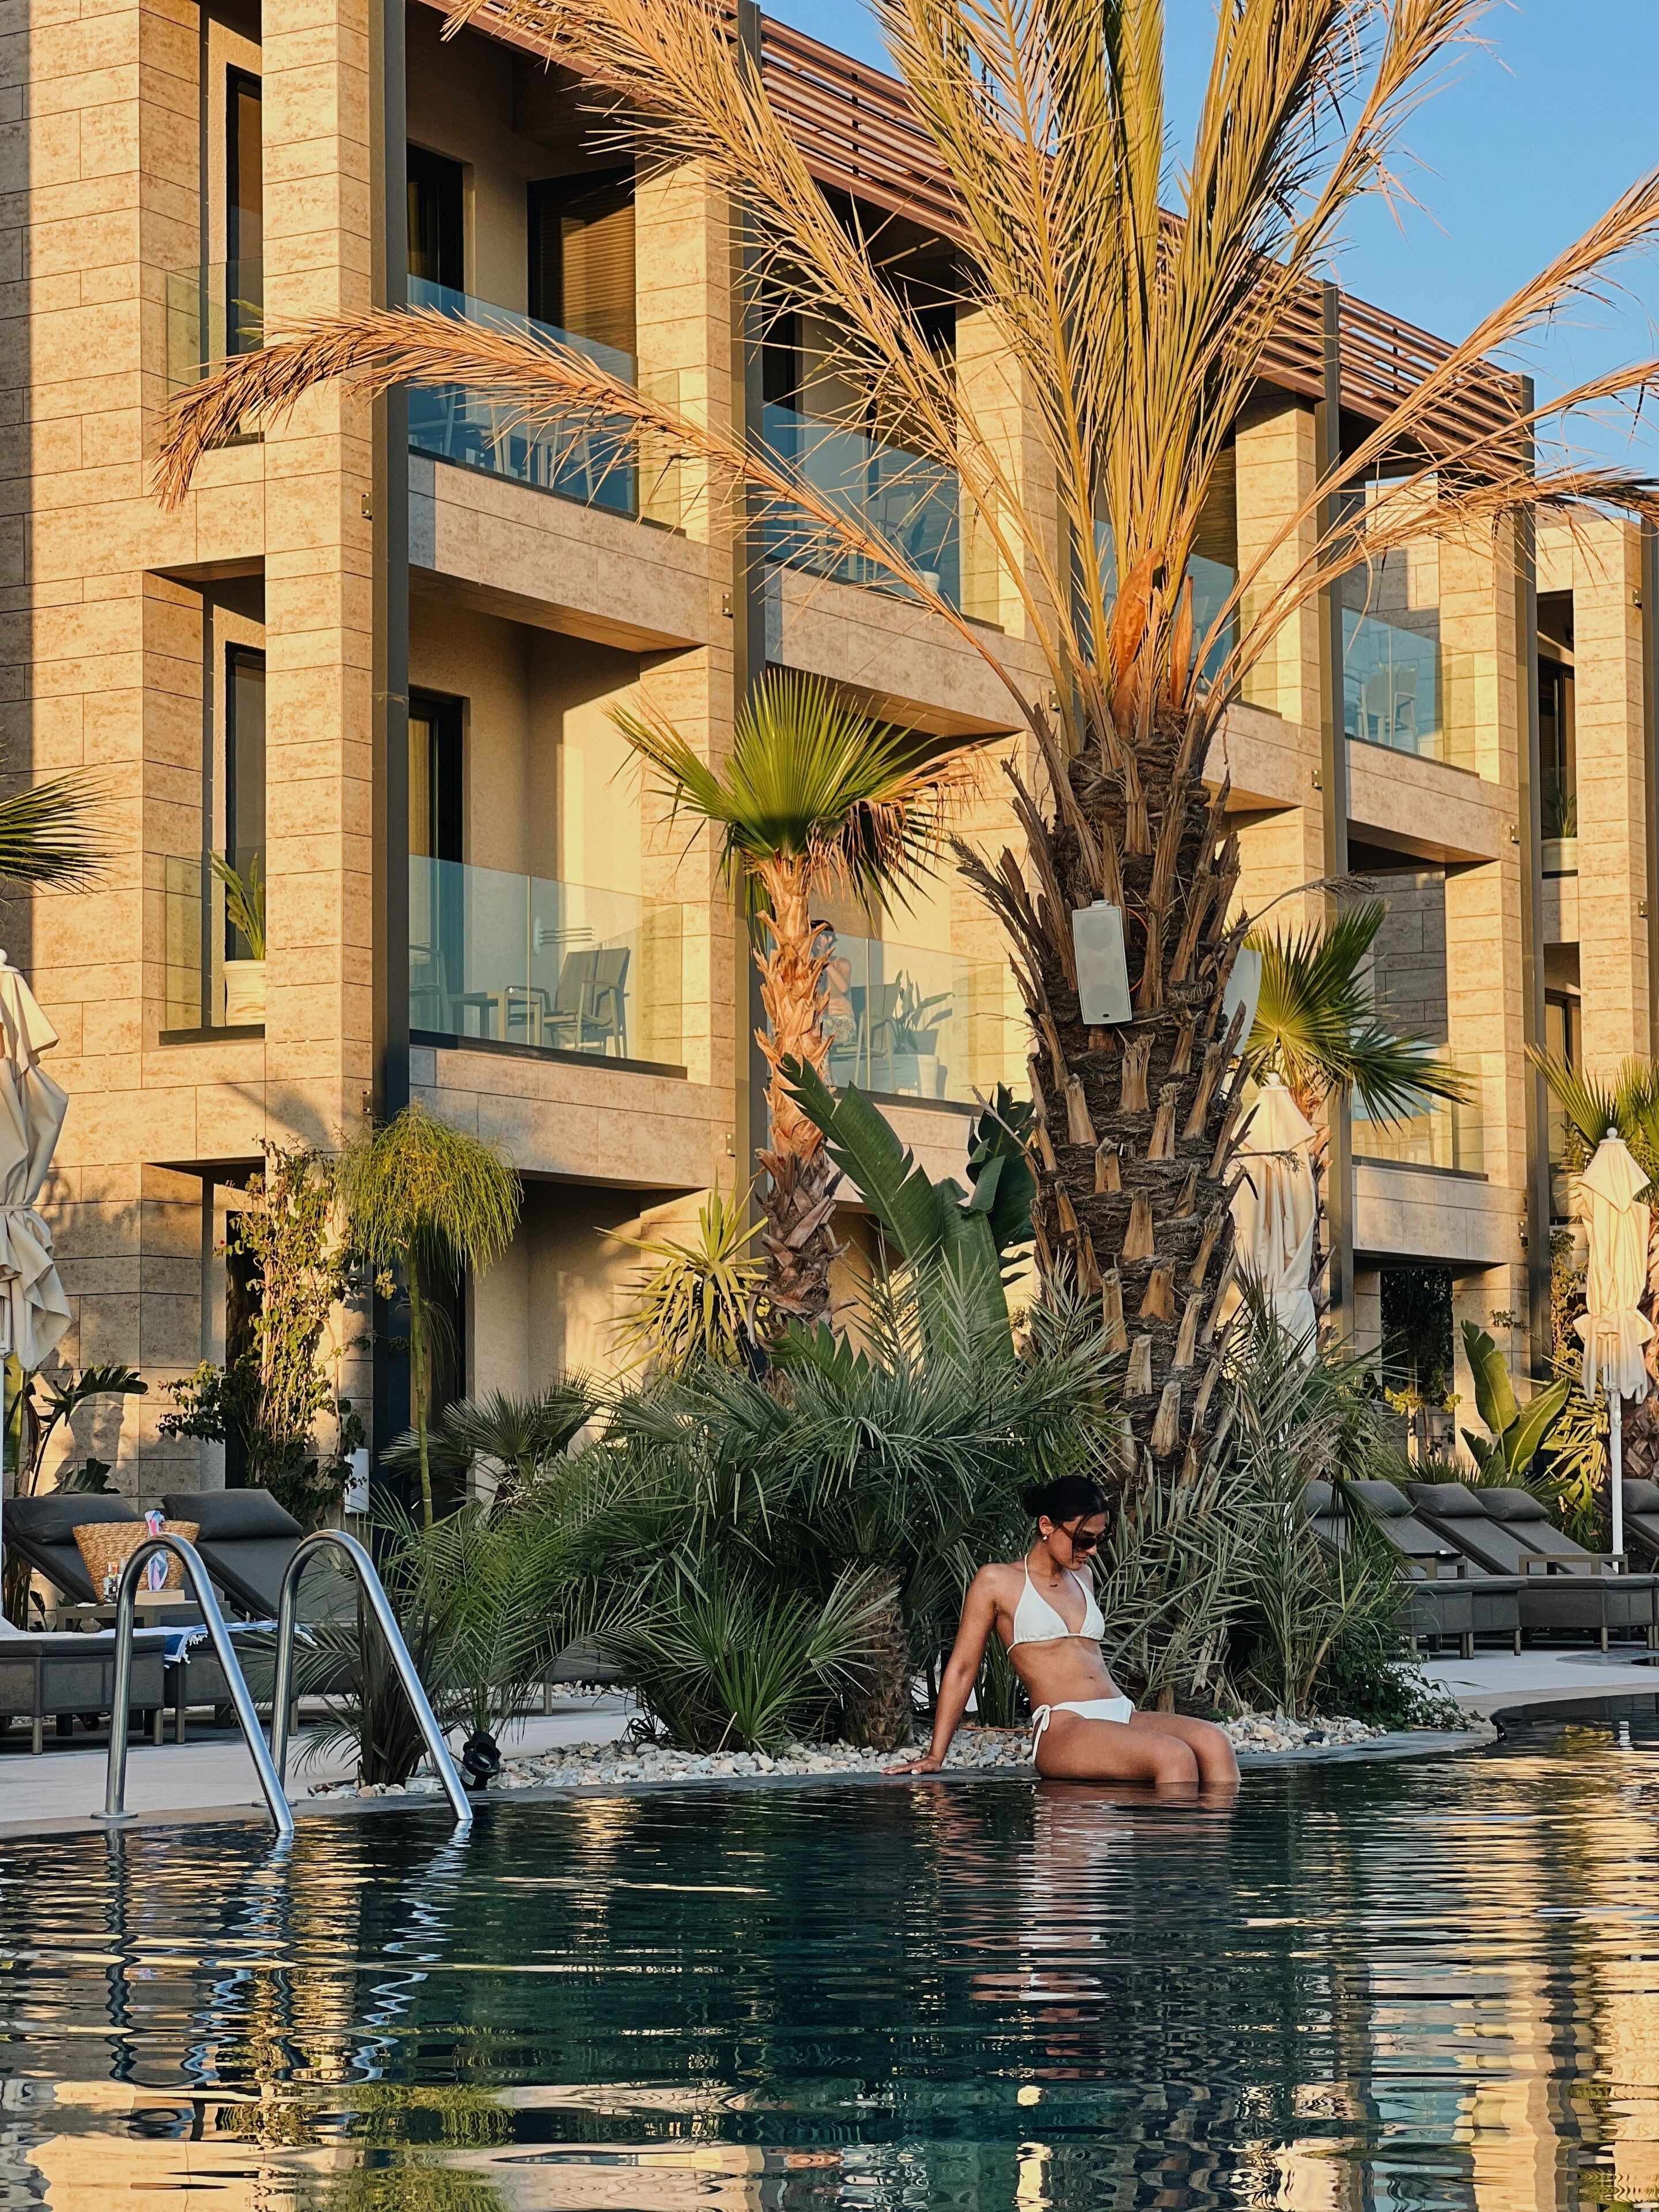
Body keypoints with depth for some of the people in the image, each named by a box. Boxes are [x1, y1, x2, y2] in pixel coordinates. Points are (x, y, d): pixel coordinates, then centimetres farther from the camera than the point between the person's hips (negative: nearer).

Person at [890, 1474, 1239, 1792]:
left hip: (1123, 1713, 7)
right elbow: (962, 1668, 7)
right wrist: (935, 1757, 5)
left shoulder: (1082, 1575, 24)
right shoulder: (997, 1582, 5)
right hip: (1061, 1728, -7)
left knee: (1212, 1743, -26)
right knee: (1174, 1757, -34)